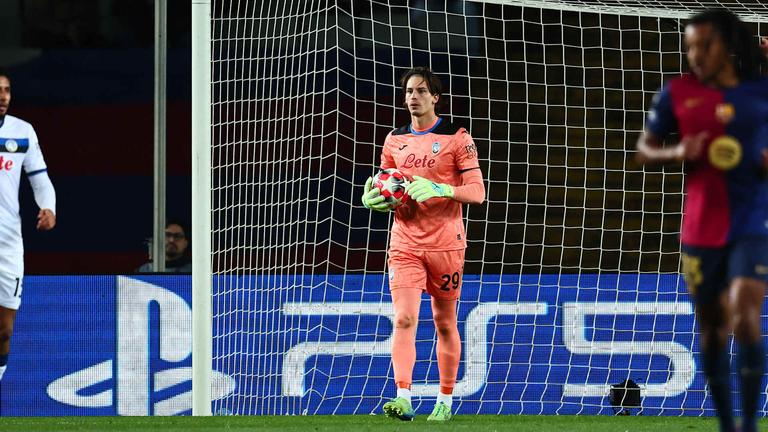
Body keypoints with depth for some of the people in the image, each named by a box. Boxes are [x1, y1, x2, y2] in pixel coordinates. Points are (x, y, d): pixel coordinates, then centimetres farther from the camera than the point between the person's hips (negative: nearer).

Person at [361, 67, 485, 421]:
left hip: (445, 243, -2)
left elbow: (477, 192, -7)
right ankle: (402, 399, -24)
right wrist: (373, 199, -1)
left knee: (445, 322, 7)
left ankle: (445, 401, 19)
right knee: (404, 318, -14)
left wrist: (439, 189, -22)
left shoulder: (457, 138, -2)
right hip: (405, 243, 2)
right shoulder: (395, 140, 11)